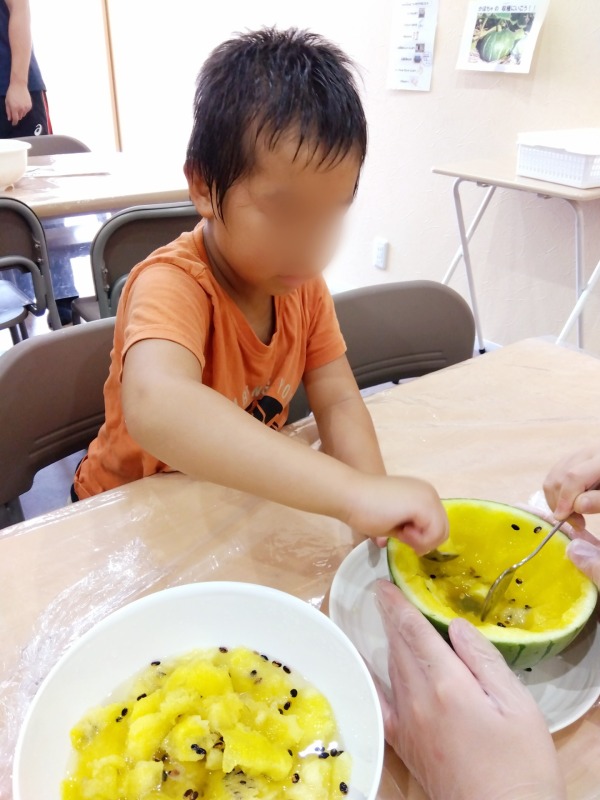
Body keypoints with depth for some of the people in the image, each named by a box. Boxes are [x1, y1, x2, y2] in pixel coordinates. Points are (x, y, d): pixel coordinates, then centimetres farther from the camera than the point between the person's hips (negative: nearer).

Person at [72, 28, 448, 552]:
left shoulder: (303, 283, -7)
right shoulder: (172, 286, -28)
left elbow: (338, 401, -12)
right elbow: (154, 407, -48)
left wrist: (376, 498, -30)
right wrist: (354, 491, -52)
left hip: (242, 504, 4)